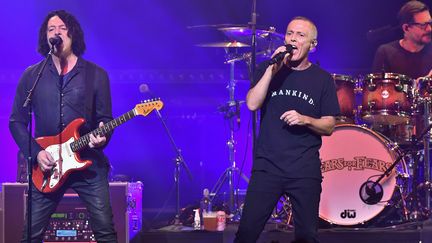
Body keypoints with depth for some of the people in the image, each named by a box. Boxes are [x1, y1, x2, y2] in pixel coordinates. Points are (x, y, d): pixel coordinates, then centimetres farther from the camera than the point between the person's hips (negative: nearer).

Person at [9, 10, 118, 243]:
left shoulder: (96, 74, 5)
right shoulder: (32, 75, 7)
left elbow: (105, 118, 7)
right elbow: (16, 121, 7)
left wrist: (101, 137, -16)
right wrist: (36, 153, -6)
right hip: (46, 166, 1)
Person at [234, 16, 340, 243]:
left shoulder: (322, 79, 5)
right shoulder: (267, 69, 7)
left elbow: (329, 126, 5)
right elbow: (252, 104, -8)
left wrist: (305, 120, -14)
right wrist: (273, 69, -14)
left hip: (305, 171, 0)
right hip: (268, 166, 0)